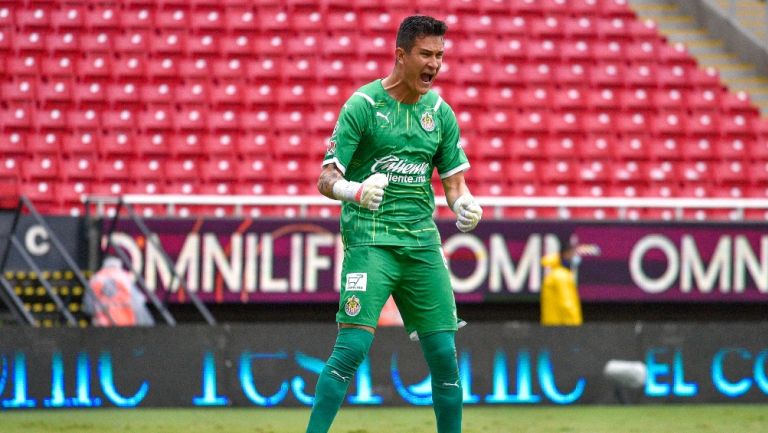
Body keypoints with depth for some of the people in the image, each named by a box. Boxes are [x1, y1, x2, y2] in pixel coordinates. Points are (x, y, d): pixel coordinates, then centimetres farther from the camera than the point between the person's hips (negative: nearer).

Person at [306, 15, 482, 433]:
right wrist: (355, 190, -29)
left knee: (444, 352, 3)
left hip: (422, 242, 5)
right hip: (370, 240, -5)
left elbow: (454, 180, 14)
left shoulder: (440, 112, 10)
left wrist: (464, 203, -10)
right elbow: (326, 180, -7)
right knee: (352, 346, -16)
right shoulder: (362, 105, -5)